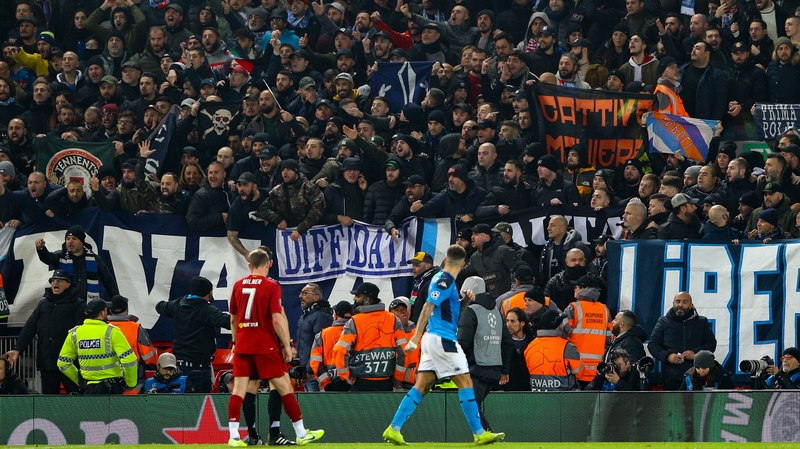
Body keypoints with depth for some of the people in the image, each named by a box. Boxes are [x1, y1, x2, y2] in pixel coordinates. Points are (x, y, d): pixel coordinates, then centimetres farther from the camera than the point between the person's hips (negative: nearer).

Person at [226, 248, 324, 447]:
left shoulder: (238, 285, 7)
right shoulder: (271, 286, -8)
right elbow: (278, 319, -14)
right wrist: (287, 346, -7)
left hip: (242, 346, 4)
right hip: (265, 346, -4)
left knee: (239, 389, 1)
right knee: (284, 387, 4)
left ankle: (233, 436, -8)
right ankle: (302, 434, 10)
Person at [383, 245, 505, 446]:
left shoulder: (441, 278, 16)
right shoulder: (445, 280, -12)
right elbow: (428, 307, -19)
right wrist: (416, 337, -24)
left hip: (433, 339, 9)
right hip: (443, 339, -9)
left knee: (421, 386, 5)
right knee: (465, 382, -5)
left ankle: (393, 429, 0)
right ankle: (479, 433, -5)